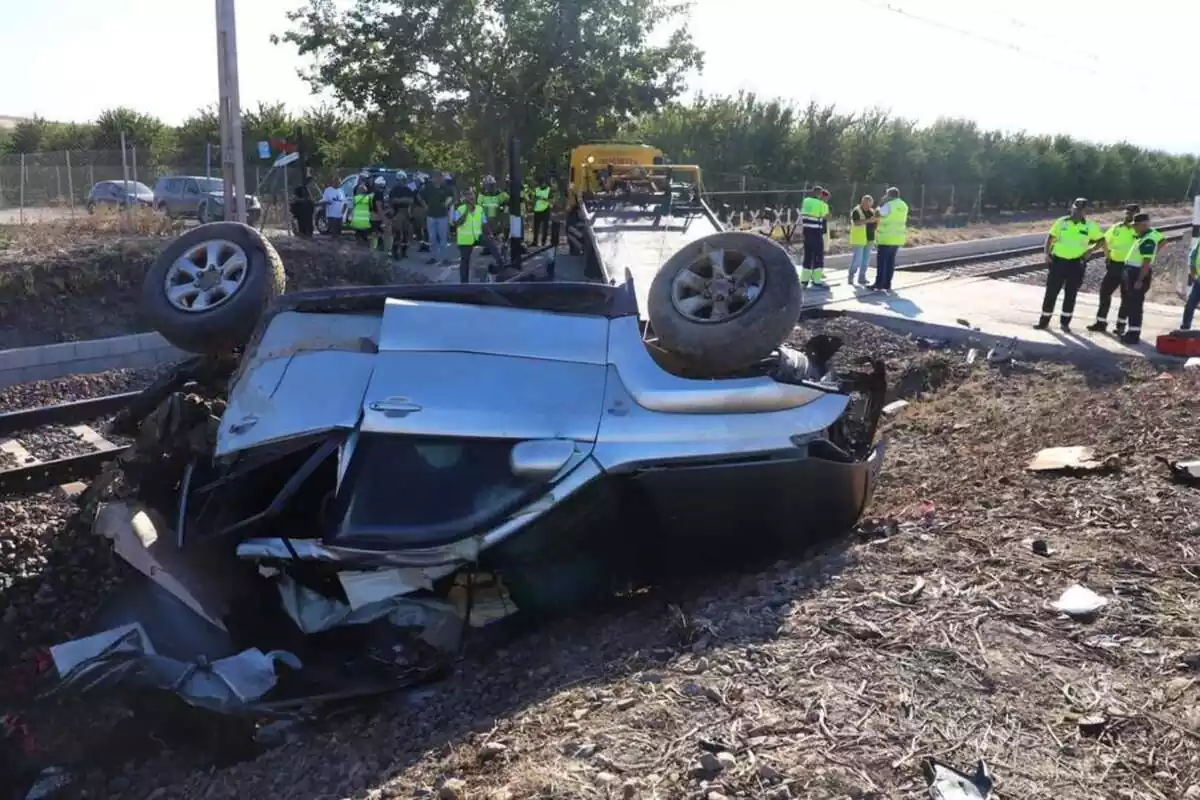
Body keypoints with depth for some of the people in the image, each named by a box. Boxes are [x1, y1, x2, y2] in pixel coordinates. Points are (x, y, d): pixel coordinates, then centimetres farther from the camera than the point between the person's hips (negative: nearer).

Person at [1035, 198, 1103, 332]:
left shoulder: (1090, 226, -3)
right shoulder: (1061, 222, 0)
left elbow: (1101, 240, 7)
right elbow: (1050, 237, 7)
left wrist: (1089, 251, -3)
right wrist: (1047, 254, -3)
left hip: (1076, 264, 0)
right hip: (1058, 261, 0)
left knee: (1070, 294, 7)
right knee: (1051, 292, 1)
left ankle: (1065, 322, 17)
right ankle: (1044, 321, 9)